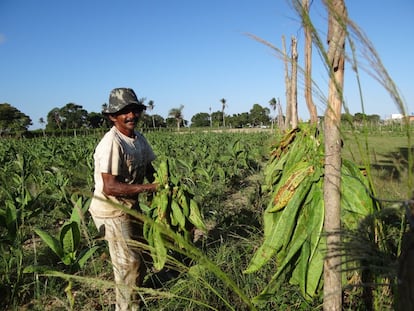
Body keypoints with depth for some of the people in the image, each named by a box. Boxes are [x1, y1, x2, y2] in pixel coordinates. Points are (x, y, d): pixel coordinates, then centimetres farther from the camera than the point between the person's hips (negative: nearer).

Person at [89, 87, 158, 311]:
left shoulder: (139, 138, -1)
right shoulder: (112, 143, -26)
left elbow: (150, 170, 6)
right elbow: (110, 187, -30)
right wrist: (150, 188, -32)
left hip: (130, 207, 9)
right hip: (111, 212, -9)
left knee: (141, 253, 24)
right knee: (129, 264, 2)